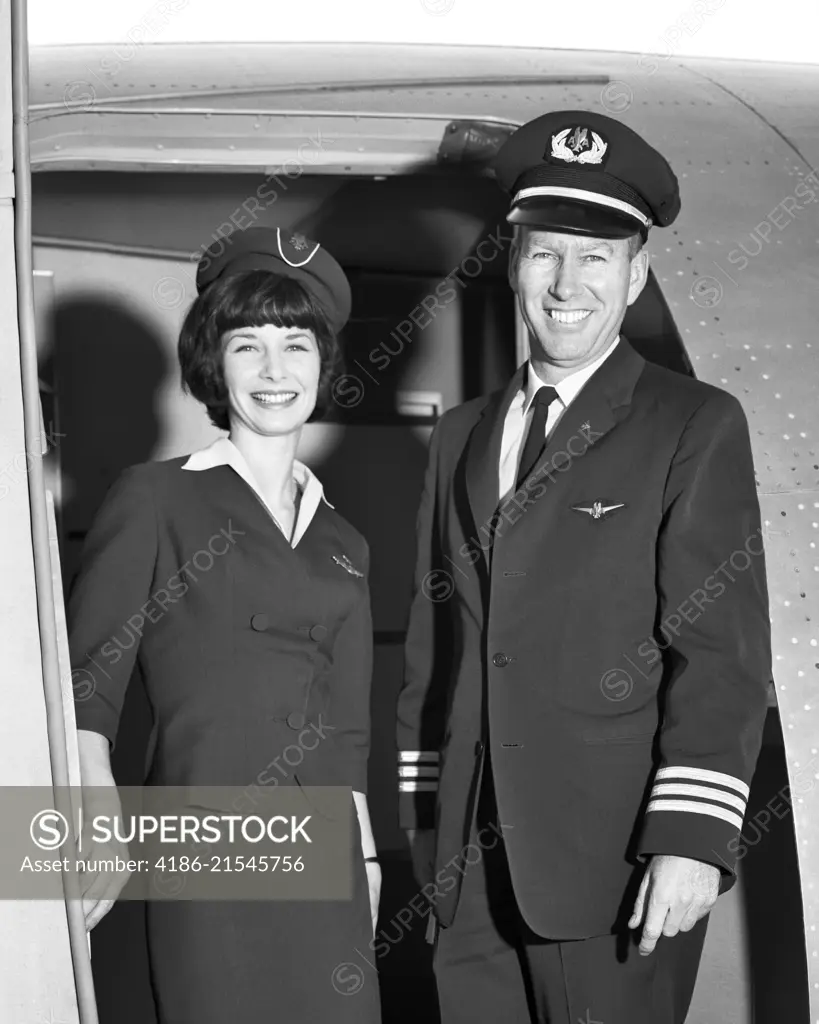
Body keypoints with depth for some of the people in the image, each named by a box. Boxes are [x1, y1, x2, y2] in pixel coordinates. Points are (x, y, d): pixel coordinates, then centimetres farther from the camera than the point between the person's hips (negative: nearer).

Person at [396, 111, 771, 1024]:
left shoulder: (696, 427, -2)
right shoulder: (461, 436, 14)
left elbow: (721, 648, -8)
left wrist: (692, 837, -15)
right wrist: (423, 811, 13)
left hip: (616, 862, -4)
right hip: (472, 857, 5)